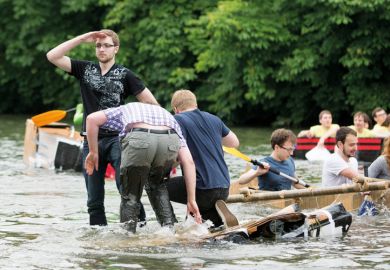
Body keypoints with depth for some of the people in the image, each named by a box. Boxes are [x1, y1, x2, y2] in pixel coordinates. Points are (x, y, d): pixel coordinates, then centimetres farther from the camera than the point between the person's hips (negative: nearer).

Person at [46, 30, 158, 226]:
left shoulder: (124, 75, 3)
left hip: (117, 139, -4)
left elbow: (150, 101, 3)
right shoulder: (85, 69, 11)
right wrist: (82, 39, -2)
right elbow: (52, 56, 2)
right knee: (94, 200, 6)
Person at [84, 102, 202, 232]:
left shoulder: (125, 109, 39)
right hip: (169, 143, 2)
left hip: (138, 140, -2)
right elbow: (188, 161, 26)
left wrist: (93, 153, 27)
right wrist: (191, 200, 24)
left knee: (130, 195, 19)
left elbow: (92, 118, 19)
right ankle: (169, 227, 20)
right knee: (157, 184, 31)